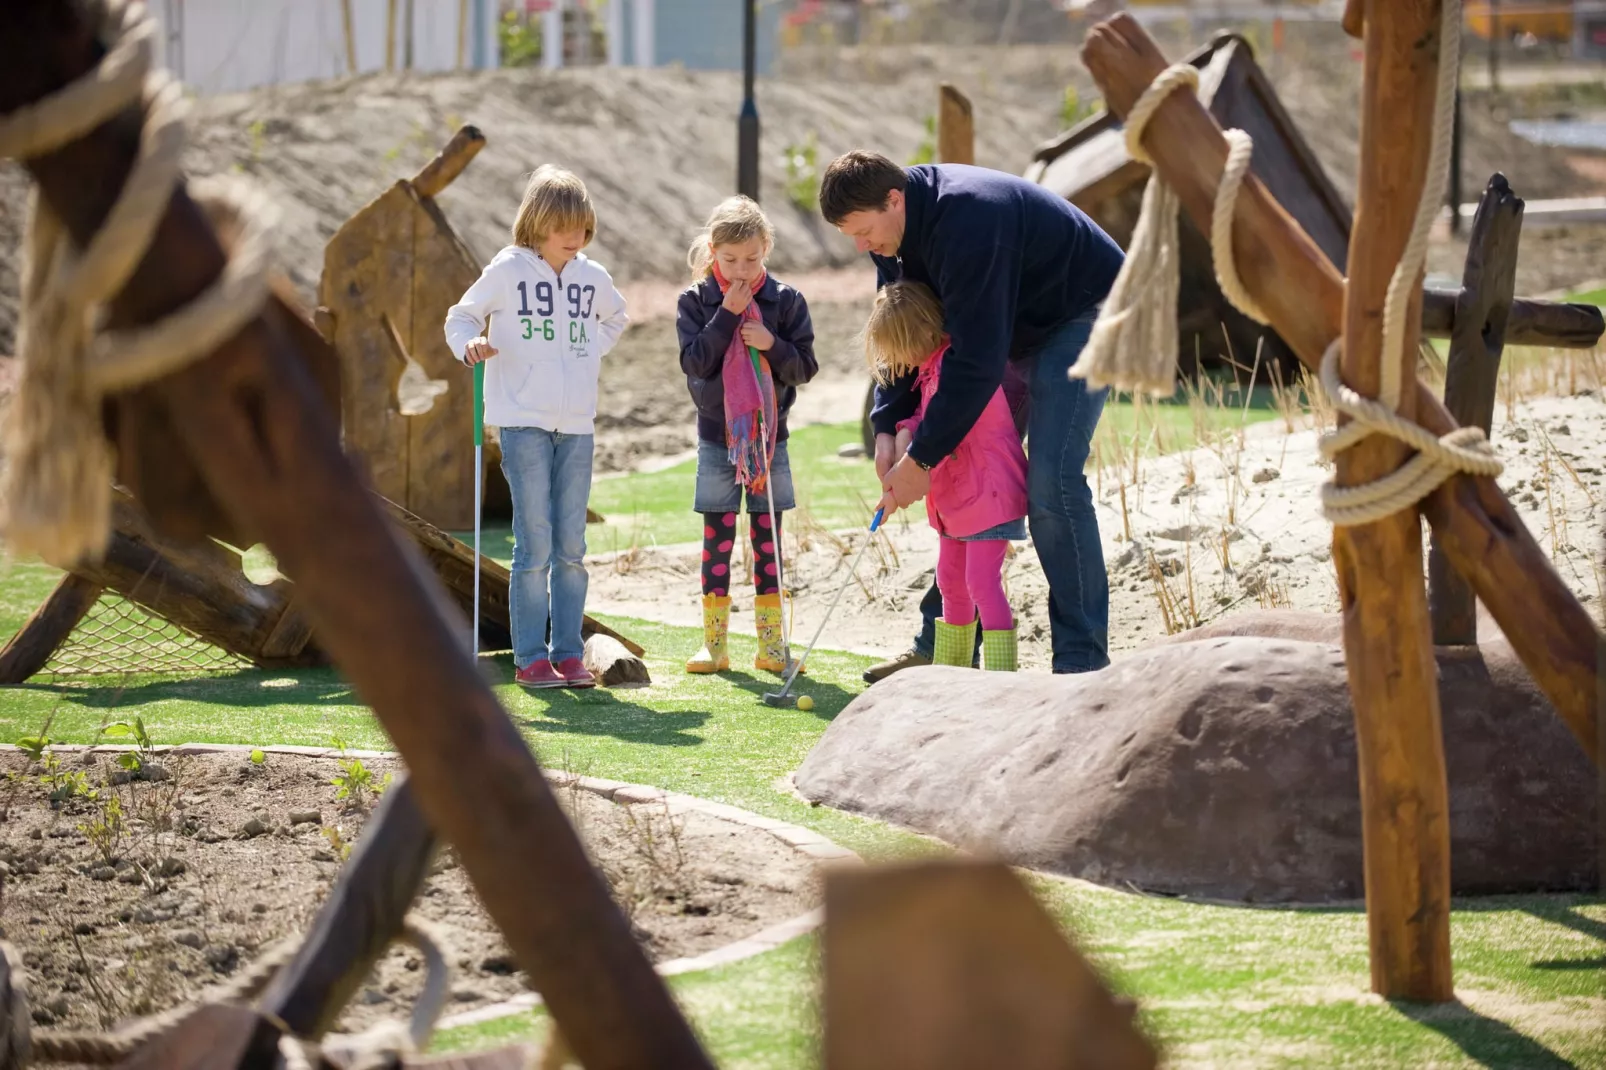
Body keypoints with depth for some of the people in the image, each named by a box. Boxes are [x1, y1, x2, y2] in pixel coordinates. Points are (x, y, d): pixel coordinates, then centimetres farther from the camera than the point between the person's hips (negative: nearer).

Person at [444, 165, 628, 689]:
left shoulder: (593, 277, 9)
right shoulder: (508, 270, -4)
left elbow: (615, 319, 30)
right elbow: (461, 317, 4)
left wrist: (592, 348, 13)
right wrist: (471, 345, -16)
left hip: (577, 426, 4)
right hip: (523, 421, -4)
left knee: (571, 547, 5)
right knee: (535, 544, -7)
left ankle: (568, 654, 11)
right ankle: (530, 658, -1)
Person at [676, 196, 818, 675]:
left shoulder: (785, 300, -1)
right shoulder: (695, 301, -2)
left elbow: (805, 365, -1)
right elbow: (695, 362, -13)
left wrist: (772, 345, -19)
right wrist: (727, 315, -19)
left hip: (769, 433, 1)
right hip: (716, 435, -1)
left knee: (768, 537, 4)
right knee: (717, 537, 2)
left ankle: (771, 644, 8)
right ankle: (714, 643, 8)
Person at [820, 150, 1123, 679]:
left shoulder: (965, 223, -36)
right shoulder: (897, 226, -7)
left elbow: (977, 359, -35)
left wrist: (922, 458, -30)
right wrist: (888, 428, -9)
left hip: (1082, 314, -9)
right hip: (1013, 325, 9)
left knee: (1050, 483, -20)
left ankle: (1083, 661, -16)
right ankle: (941, 646, 11)